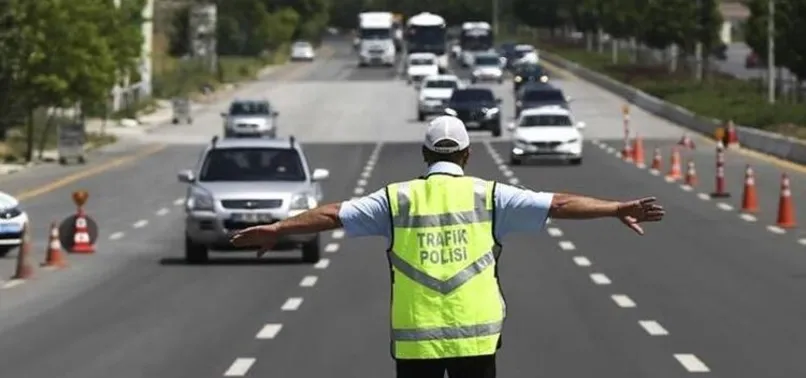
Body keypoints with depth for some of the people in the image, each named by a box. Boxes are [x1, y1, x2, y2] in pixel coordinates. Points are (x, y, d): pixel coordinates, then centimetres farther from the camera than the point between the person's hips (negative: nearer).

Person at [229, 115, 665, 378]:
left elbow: (333, 214, 4)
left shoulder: (397, 199, 3)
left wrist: (275, 229, 13)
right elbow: (558, 204, 0)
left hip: (414, 338, 0)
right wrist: (618, 209, 3)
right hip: (476, 335, 0)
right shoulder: (487, 196, 1)